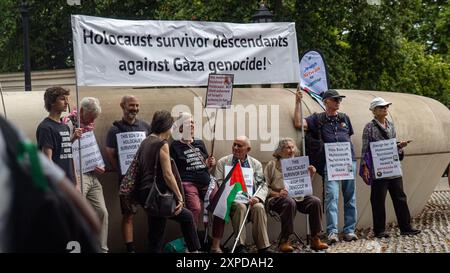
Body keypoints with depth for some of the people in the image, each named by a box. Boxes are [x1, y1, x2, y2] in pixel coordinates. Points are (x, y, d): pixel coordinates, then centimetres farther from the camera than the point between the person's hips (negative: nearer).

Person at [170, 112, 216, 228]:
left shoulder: (200, 143, 21)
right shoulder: (175, 145, 6)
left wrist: (210, 164, 6)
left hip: (205, 182, 5)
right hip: (188, 183, -5)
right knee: (195, 209, -27)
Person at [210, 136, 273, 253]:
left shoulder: (256, 164, 15)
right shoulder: (222, 162, 10)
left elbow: (263, 185, 8)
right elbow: (218, 184, 2)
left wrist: (257, 197, -13)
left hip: (250, 200, 2)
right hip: (232, 200, -2)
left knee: (259, 207, -31)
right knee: (240, 206, -34)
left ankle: (263, 247, -30)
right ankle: (241, 246, -33)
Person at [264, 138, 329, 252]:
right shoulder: (272, 165, 4)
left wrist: (310, 175, 1)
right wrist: (277, 194, -18)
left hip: (298, 197, 5)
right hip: (278, 198, -5)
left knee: (316, 201, -21)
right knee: (290, 202, -38)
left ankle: (315, 239, -15)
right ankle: (284, 241, -30)